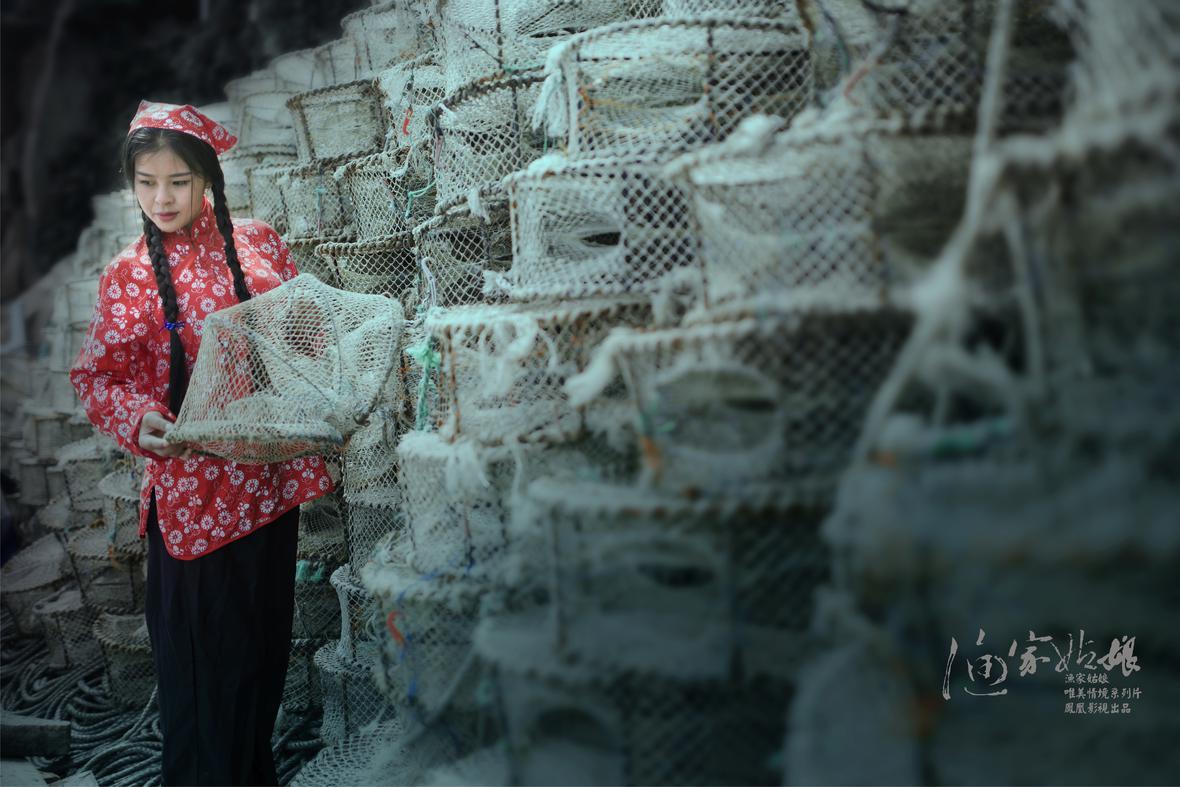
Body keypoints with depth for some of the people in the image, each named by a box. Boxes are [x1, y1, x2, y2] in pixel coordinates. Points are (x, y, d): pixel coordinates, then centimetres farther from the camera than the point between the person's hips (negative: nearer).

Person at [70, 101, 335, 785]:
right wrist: (137, 422, -20)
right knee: (202, 645, 4)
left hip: (270, 473, 3)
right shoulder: (129, 276, -3)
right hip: (192, 483, -3)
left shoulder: (258, 241, 4)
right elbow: (95, 375, -1)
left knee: (265, 632, 16)